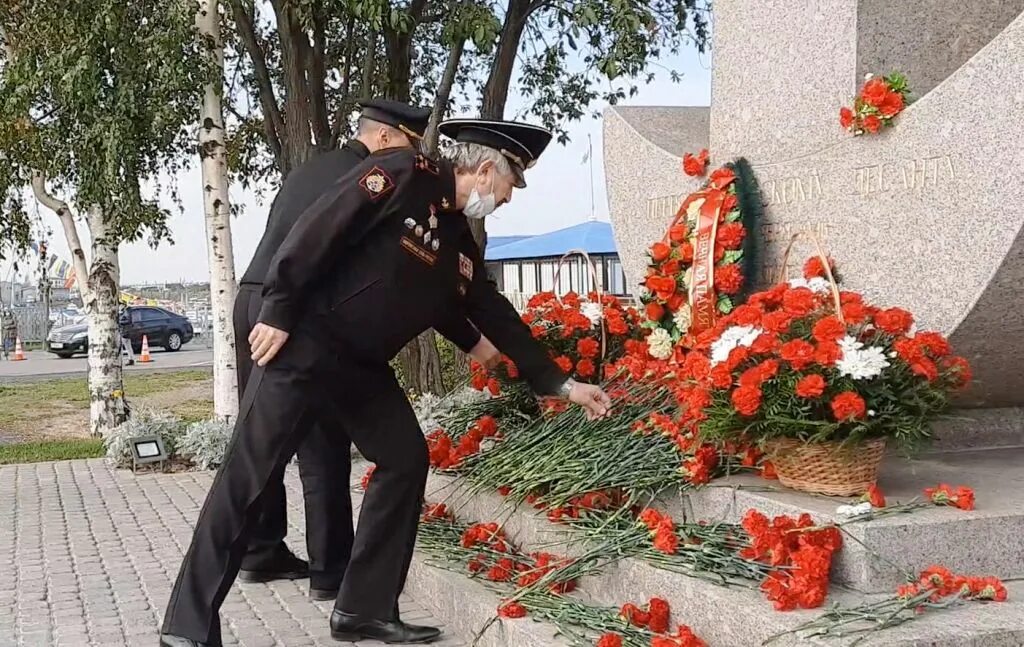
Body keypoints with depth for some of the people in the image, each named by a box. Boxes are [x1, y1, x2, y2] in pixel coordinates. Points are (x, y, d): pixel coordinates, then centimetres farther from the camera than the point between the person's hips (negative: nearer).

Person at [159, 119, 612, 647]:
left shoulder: (459, 242, 13)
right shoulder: (403, 174, -12)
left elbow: (496, 316, 19)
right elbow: (318, 229, -18)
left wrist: (560, 384, 20)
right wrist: (278, 312, -21)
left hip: (364, 365, 9)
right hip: (302, 342, -9)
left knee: (406, 458, 5)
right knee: (248, 475, -9)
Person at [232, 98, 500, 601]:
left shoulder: (308, 171, 20)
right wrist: (471, 343, -2)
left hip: (253, 300, 8)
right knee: (323, 445, -2)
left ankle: (260, 552, 20)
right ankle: (330, 571, 1)